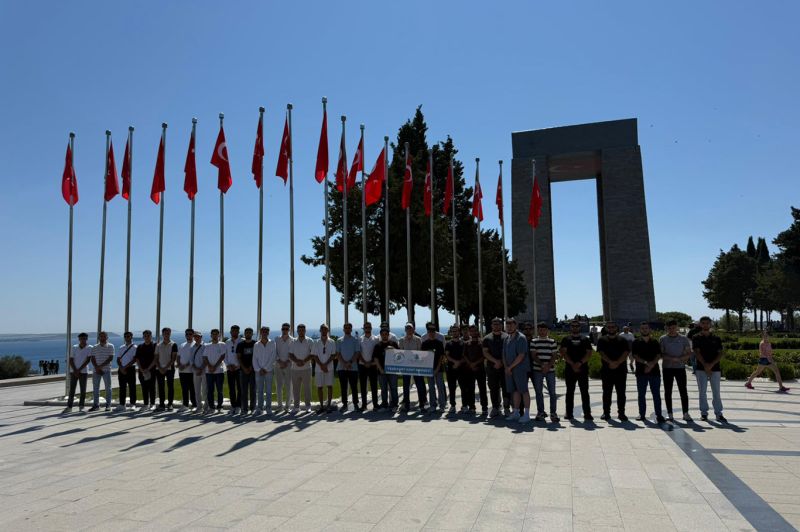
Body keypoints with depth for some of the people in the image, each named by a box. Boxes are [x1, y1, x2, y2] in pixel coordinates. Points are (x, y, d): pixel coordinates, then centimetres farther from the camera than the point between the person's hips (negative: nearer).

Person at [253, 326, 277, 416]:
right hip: (258, 371, 2)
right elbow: (254, 359, 6)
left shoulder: (272, 344, 2)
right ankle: (259, 408, 8)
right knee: (259, 391, 3)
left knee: (268, 391, -1)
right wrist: (259, 369, -5)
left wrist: (265, 368, -7)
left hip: (268, 370, -2)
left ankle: (268, 409, 3)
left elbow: (273, 357, -3)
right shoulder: (256, 345, 8)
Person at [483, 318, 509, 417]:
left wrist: (501, 362, -7)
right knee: (493, 388, 5)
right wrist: (496, 361, -11)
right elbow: (485, 353, 1)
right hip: (492, 367, 1)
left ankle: (506, 408, 8)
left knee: (506, 388, 0)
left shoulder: (506, 337, 5)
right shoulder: (487, 338, 8)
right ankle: (495, 408, 14)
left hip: (504, 367, -1)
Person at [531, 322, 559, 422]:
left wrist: (548, 366, -13)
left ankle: (553, 413, 7)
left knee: (552, 392, 0)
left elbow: (554, 356, 2)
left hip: (550, 370, 0)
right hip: (537, 370, 0)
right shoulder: (534, 341, 5)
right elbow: (533, 355, -1)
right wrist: (541, 365, -14)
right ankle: (540, 412, 13)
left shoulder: (552, 342, 6)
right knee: (539, 392, 4)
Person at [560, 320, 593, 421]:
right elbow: (563, 353, -2)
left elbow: (589, 353, 1)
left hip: (583, 368, 0)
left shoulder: (585, 339, 10)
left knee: (585, 392, -1)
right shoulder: (566, 339, 9)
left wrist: (580, 363, -13)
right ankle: (569, 413, 11)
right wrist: (572, 364, -13)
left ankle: (587, 414, 0)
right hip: (569, 369, 0)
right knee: (570, 392, 6)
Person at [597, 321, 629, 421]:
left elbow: (626, 353, -2)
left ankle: (621, 413, 9)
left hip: (621, 370, 1)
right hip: (606, 371, 0)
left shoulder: (622, 340, 10)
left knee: (621, 393, 3)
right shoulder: (602, 340, 8)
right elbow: (601, 353, -4)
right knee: (607, 393, 5)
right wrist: (610, 362, -18)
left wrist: (617, 363, -16)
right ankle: (606, 413, 11)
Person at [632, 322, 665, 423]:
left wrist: (651, 364, -15)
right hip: (641, 372, 0)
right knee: (641, 394, 6)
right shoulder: (636, 342, 5)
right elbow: (635, 356, -5)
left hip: (654, 371, 0)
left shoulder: (655, 342, 9)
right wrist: (646, 363, -19)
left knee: (656, 394, 0)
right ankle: (642, 414, 14)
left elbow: (658, 355, 1)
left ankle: (658, 415, 2)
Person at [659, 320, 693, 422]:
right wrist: (671, 359, -18)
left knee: (683, 391, 0)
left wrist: (680, 359, -15)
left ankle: (686, 413, 7)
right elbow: (660, 354, -2)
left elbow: (689, 353, 3)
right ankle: (669, 414, 10)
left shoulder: (683, 339, 5)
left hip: (680, 367, 0)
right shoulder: (663, 339, 3)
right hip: (667, 368, 0)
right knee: (668, 391, 3)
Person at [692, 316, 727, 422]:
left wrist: (711, 364, -12)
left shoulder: (716, 338, 9)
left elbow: (720, 354, 3)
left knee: (716, 392, 3)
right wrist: (705, 365, -17)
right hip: (701, 369, -1)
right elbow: (697, 352, -5)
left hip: (715, 369, 1)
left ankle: (718, 414, 9)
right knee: (702, 392, 3)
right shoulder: (696, 338, 4)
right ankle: (704, 413, 10)